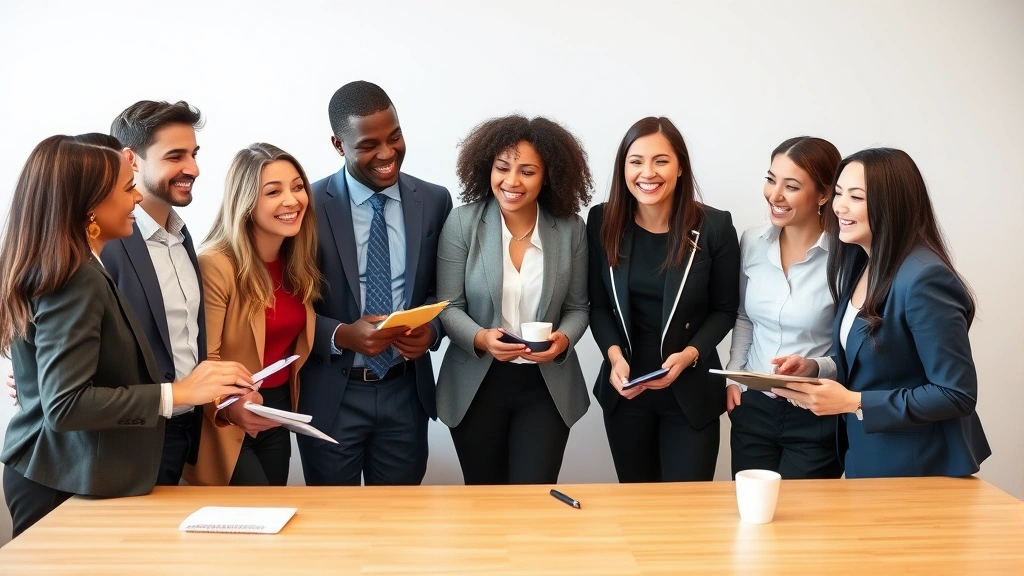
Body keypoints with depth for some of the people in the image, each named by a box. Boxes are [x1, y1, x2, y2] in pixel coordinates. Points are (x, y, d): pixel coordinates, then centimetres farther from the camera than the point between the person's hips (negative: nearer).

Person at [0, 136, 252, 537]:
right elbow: (65, 405, -27)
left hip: (61, 477, 10)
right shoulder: (78, 281, -21)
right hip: (68, 486, -10)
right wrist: (176, 393, -26)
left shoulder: (54, 271, 9)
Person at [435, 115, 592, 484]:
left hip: (546, 387, 0)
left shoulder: (571, 229, -4)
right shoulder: (462, 223, -7)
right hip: (476, 385, 0)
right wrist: (480, 339, -25)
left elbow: (577, 307, 3)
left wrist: (563, 339, -18)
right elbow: (448, 307, -6)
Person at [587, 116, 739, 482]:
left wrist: (689, 354, -18)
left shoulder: (714, 227, -10)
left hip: (691, 392, -2)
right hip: (625, 389, 2)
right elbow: (598, 305, 2)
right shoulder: (603, 222, -4)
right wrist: (614, 354, -16)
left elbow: (725, 309, -2)